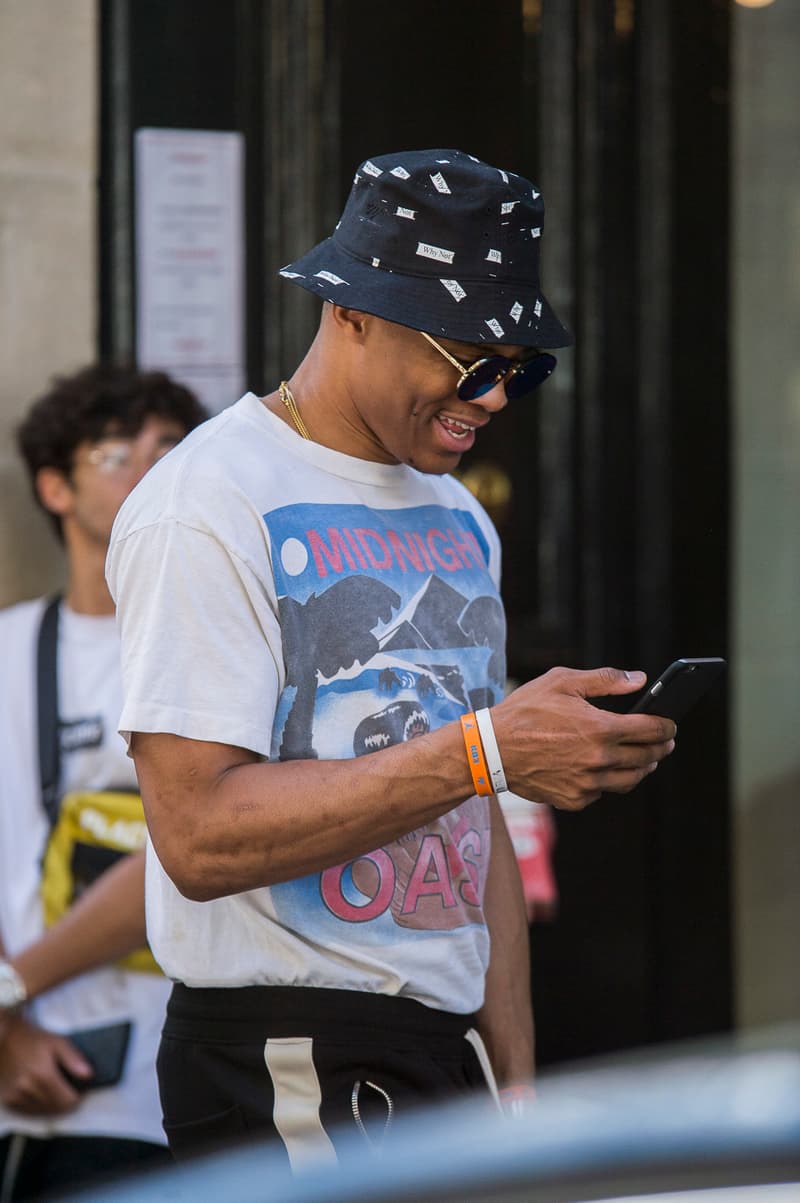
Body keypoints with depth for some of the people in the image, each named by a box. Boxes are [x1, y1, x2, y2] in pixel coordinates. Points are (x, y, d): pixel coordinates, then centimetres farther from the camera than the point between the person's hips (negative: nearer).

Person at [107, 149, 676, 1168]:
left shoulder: (458, 520, 17)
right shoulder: (207, 506, -9)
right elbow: (199, 832, -19)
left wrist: (515, 1086, 13)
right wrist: (483, 751, -21)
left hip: (450, 1052, 7)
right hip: (285, 1072, -7)